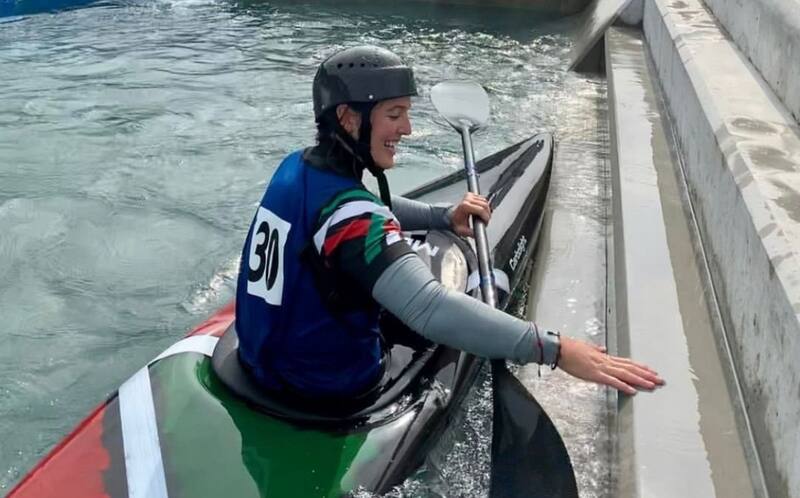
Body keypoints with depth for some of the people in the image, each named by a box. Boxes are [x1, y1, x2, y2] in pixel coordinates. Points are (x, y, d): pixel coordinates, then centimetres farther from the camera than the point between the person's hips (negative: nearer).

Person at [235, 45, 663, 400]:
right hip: (325, 393, -7)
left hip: (263, 361, 7)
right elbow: (431, 310, -44)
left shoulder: (297, 168, -4)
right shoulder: (346, 211, -31)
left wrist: (443, 217, 1)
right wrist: (554, 349, -45)